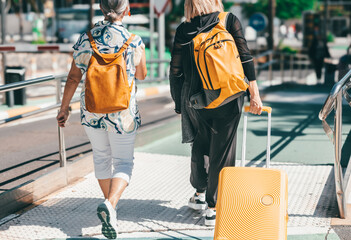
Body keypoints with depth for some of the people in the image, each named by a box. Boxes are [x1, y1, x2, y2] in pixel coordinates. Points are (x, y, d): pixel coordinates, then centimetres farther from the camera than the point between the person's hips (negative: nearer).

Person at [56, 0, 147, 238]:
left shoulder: (85, 39, -4)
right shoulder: (134, 41, -10)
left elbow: (73, 78, -2)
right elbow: (141, 75, 4)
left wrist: (64, 108, 8)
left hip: (92, 110, 3)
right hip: (122, 111, -3)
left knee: (101, 157, 21)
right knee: (123, 162, 8)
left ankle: (110, 207, 33)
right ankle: (110, 204, -17)